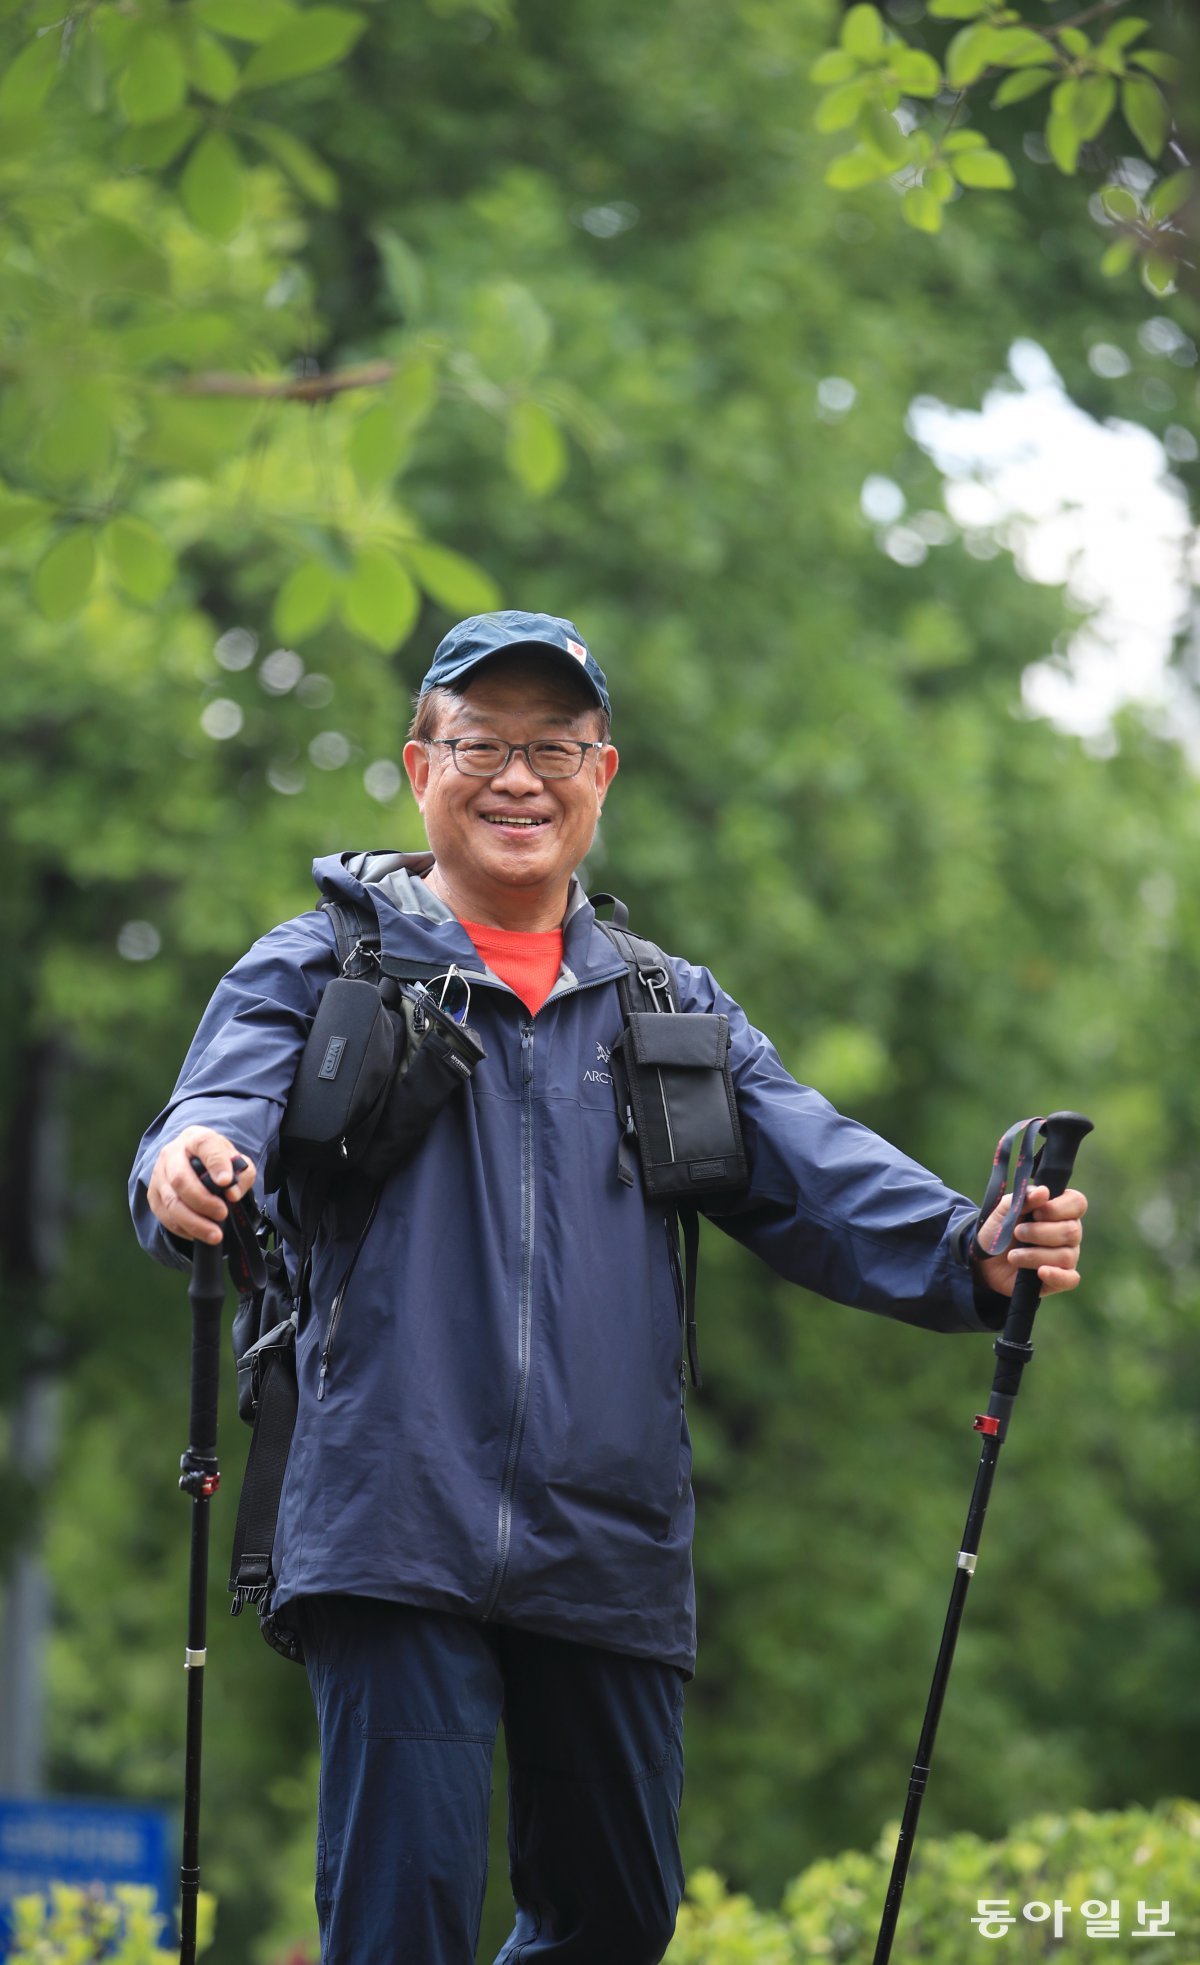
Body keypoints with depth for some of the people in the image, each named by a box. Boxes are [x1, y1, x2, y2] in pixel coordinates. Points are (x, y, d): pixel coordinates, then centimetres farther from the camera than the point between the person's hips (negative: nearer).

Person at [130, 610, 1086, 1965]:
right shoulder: (322, 971, 6)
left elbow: (817, 1171, 5)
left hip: (613, 1549, 4)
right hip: (396, 1534, -4)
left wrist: (970, 1255, -16)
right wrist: (187, 1166, -38)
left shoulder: (675, 1012, 17)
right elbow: (233, 1105, -12)